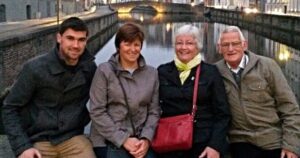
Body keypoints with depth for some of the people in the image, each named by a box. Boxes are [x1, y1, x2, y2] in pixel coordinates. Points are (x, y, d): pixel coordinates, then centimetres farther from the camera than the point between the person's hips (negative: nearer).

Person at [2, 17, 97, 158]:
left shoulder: (90, 68, -2)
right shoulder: (35, 68, -9)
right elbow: (10, 108, -4)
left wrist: (83, 120, 3)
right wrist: (22, 147, -11)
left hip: (73, 139, 2)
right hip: (37, 142, -1)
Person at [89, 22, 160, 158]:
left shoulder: (151, 73, 10)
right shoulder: (104, 71, -1)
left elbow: (154, 111, 8)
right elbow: (97, 112, -5)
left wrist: (146, 139, -6)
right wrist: (123, 140, -9)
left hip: (140, 141, 3)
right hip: (110, 141, -3)